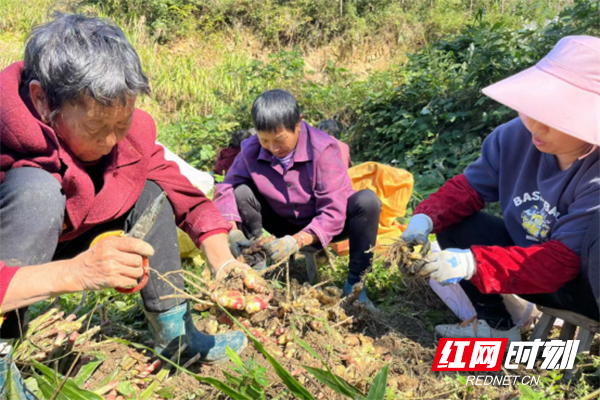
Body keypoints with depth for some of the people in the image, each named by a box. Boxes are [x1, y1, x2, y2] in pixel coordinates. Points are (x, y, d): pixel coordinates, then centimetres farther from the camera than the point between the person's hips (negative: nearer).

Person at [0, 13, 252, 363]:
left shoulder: (130, 130, -16)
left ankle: (174, 331, -3)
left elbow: (187, 197, -10)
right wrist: (72, 273, -50)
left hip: (60, 242, 6)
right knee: (37, 190, -33)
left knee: (149, 188, -11)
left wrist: (224, 262, -24)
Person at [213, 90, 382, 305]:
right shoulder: (251, 150, -16)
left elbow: (334, 211, -30)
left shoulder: (323, 149, -27)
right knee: (241, 192, -21)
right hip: (285, 224, 3)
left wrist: (299, 240, -44)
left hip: (322, 227, -2)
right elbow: (225, 189, -11)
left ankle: (354, 283, -16)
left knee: (367, 201, -31)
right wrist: (232, 229, -29)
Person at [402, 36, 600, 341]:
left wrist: (475, 263, -41)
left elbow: (562, 261, -30)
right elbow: (471, 185, -5)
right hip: (528, 256, 7)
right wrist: (427, 217, -25)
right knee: (454, 223, -8)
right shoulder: (517, 136, -14)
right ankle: (498, 326, 5)